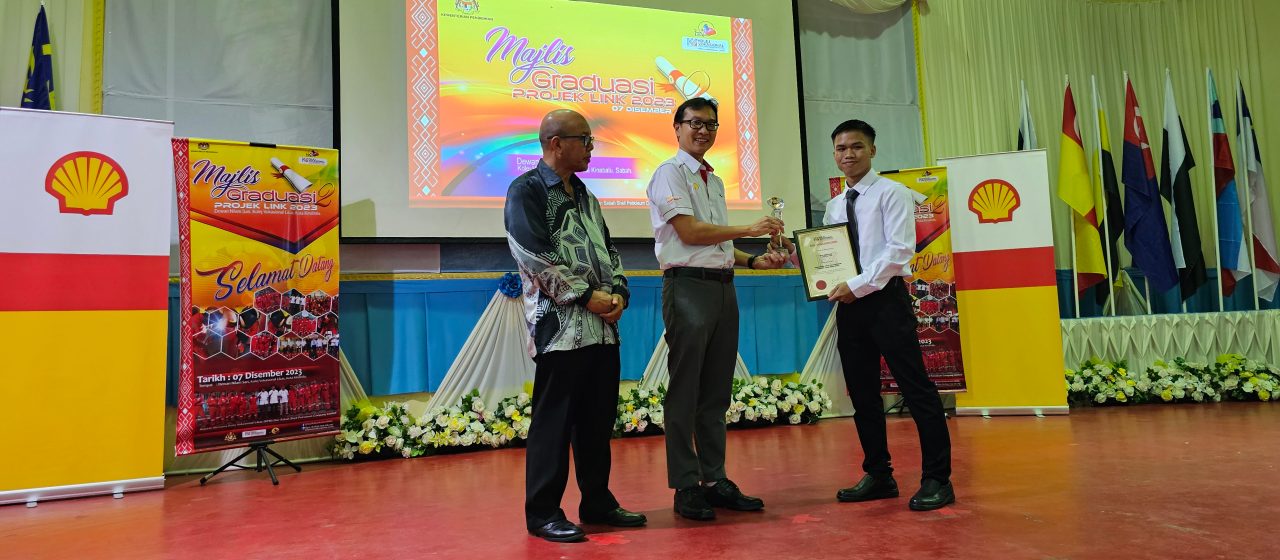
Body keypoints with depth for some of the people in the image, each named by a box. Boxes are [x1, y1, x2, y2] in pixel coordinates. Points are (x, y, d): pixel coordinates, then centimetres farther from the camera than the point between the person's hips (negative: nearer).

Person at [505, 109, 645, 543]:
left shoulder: (586, 197, 19)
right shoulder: (527, 190, -4)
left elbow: (609, 251, 18)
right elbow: (535, 257, -14)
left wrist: (618, 293, 0)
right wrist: (586, 296, -14)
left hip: (603, 326, 7)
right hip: (560, 324, -7)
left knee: (599, 419, 12)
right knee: (554, 421, -2)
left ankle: (597, 501, 24)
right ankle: (543, 513, 9)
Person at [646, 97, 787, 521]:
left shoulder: (715, 181, 21)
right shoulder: (671, 173, -2)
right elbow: (689, 232, -13)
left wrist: (755, 261, 8)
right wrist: (749, 229, -11)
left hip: (723, 287, 8)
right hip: (689, 287, -8)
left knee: (716, 392, 10)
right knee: (685, 392, -3)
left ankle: (715, 480, 18)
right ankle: (686, 487, 4)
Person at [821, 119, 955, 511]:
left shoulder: (891, 193, -2)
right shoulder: (834, 206, 17)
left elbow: (900, 250, -12)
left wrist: (857, 286, -17)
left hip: (886, 299, -6)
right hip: (849, 304, 7)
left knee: (916, 389, -4)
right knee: (862, 394, 10)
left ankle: (937, 479, 4)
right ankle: (878, 476, 20)